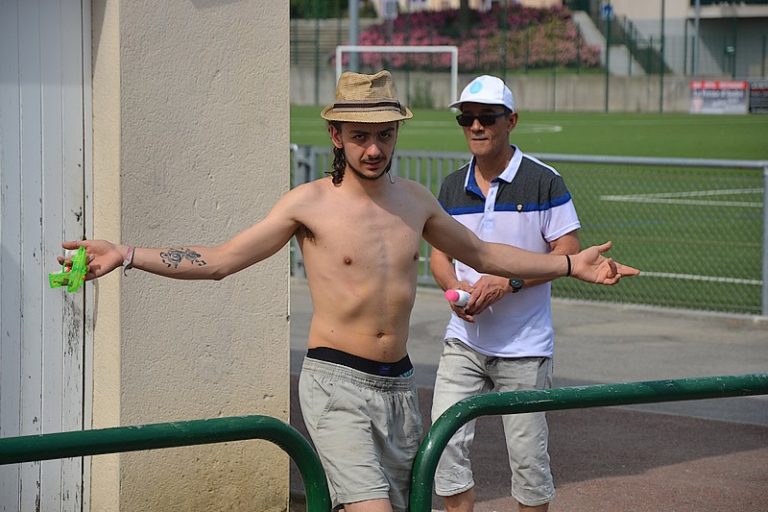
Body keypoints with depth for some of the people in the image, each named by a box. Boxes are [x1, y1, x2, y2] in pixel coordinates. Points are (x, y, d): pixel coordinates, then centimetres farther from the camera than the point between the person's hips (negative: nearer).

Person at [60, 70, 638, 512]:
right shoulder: (311, 203, -6)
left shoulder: (415, 200, 8)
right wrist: (124, 255, -16)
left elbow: (483, 254, 23)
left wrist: (570, 264, 21)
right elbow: (219, 260, -6)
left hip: (399, 385, 6)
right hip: (336, 383, -6)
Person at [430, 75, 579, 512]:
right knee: (446, 442, -4)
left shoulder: (543, 181, -7)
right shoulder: (453, 186, 8)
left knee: (528, 454, 1)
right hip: (464, 340, 4)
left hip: (524, 346, -4)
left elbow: (569, 253, -8)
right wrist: (456, 287, -6)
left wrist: (507, 282, -18)